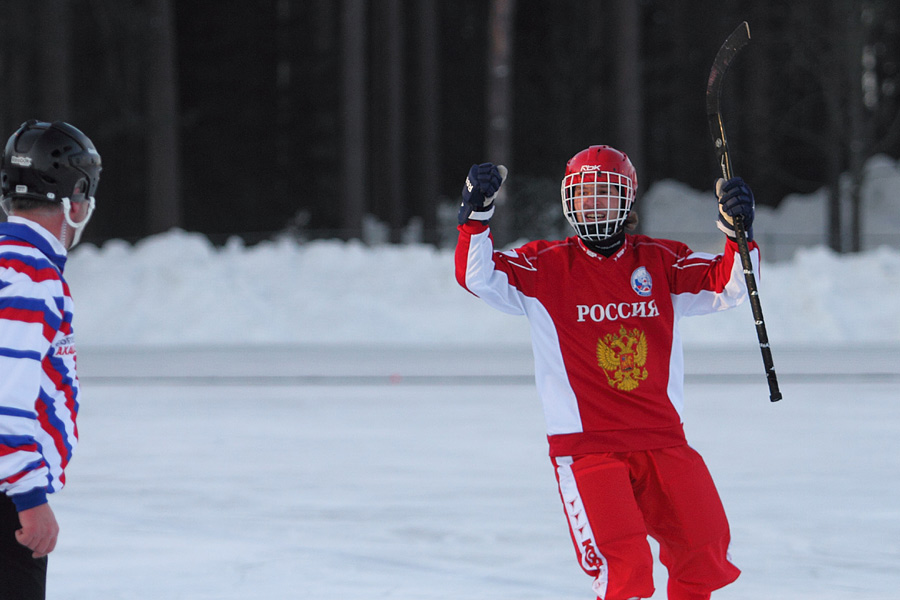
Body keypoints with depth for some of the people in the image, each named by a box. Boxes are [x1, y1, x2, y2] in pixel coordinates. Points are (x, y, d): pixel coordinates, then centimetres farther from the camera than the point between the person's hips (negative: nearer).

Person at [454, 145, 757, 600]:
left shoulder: (661, 262, 8)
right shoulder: (545, 266, 2)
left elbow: (729, 286, -1)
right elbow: (479, 277, -10)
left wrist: (739, 233, -19)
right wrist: (476, 216, -26)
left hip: (662, 442, 3)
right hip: (586, 448, -3)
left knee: (706, 556, -1)